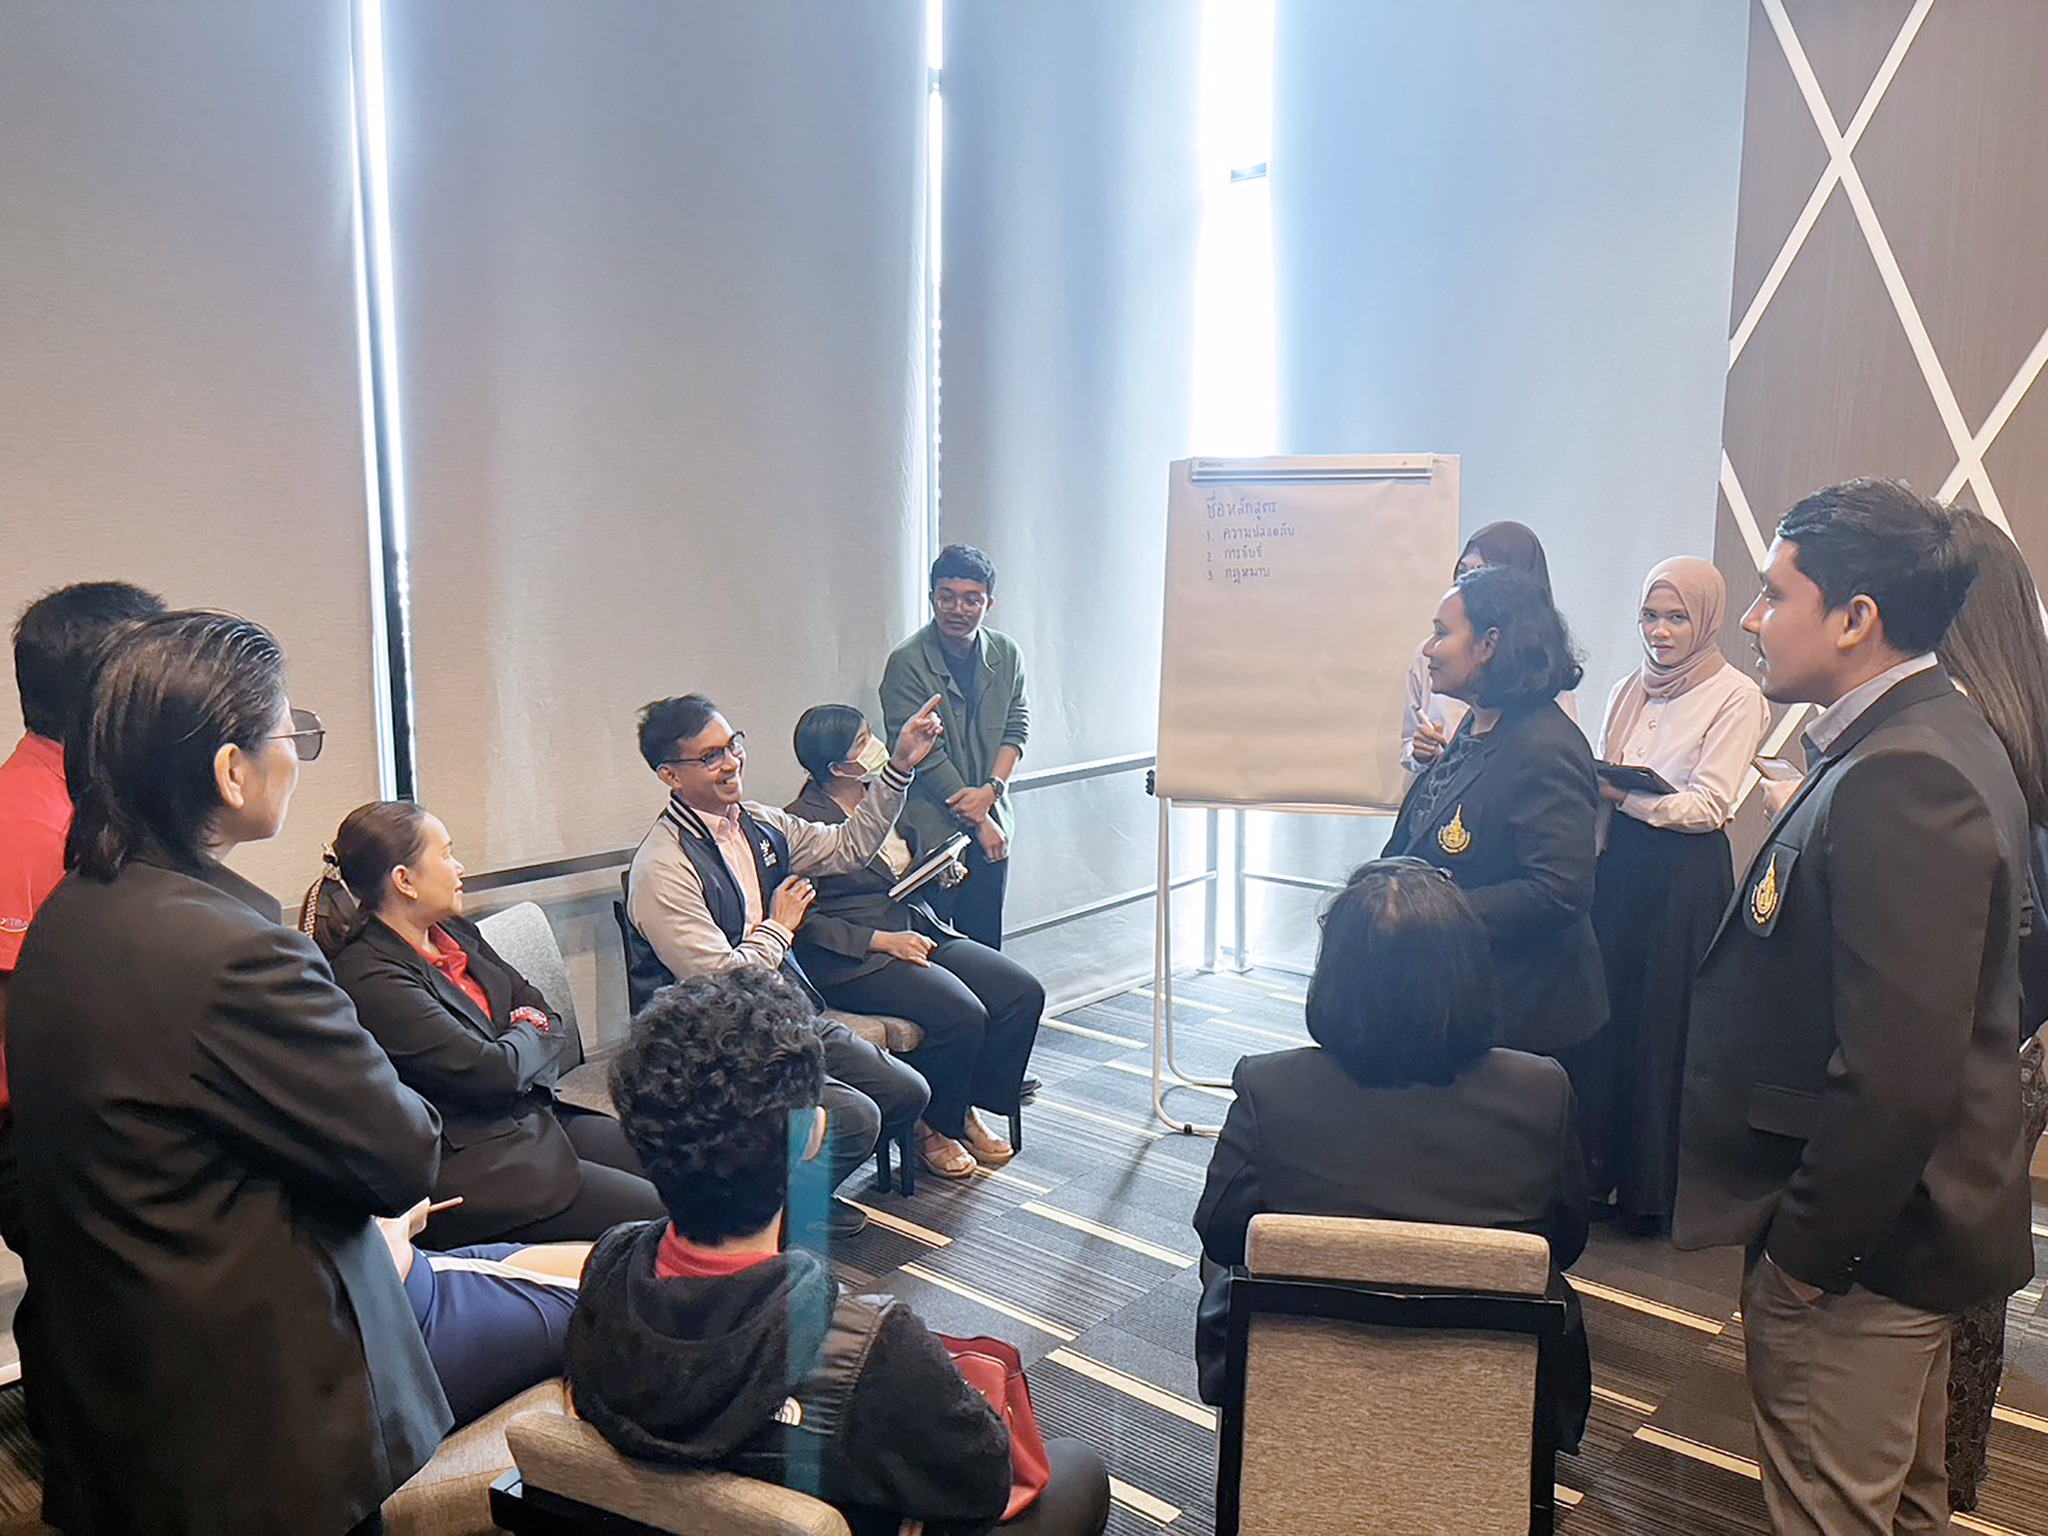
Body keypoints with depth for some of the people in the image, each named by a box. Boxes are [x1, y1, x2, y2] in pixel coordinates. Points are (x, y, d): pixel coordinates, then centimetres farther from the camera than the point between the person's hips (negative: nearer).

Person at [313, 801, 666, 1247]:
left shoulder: (456, 934, 11)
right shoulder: (370, 979, -16)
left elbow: (556, 1025, 12)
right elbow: (493, 1071, -21)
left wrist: (520, 1055, -9)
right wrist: (530, 1034, 0)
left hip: (533, 1120, 9)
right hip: (467, 1169, -9)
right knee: (656, 1214, -19)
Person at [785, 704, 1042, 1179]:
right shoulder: (802, 822, -12)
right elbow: (802, 922, -17)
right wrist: (881, 940, -20)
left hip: (916, 928, 9)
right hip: (854, 959, -8)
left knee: (1024, 993, -9)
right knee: (961, 1014, -28)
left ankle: (966, 1108, 7)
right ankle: (930, 1127, -2)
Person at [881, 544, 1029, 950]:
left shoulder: (1007, 655, 6)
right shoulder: (907, 663, -11)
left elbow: (1017, 729, 8)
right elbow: (923, 754, -12)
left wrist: (992, 789, -11)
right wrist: (979, 820, -9)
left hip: (992, 821, 5)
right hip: (931, 828, -5)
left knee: (985, 943, 9)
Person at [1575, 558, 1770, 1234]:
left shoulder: (1735, 696, -5)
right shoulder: (1631, 689, 13)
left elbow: (1706, 805, -12)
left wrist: (1622, 793, -13)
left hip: (1683, 876, -5)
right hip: (1616, 865, 5)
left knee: (1662, 1026, 1)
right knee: (1602, 1020, 5)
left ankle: (1655, 1190, 15)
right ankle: (1597, 1172, 18)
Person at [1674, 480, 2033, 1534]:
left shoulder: (1901, 780, -26)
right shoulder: (1927, 742, 8)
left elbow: (1898, 1078, -29)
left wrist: (1803, 1249, -18)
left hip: (1856, 1247, -10)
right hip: (1904, 1225, 10)